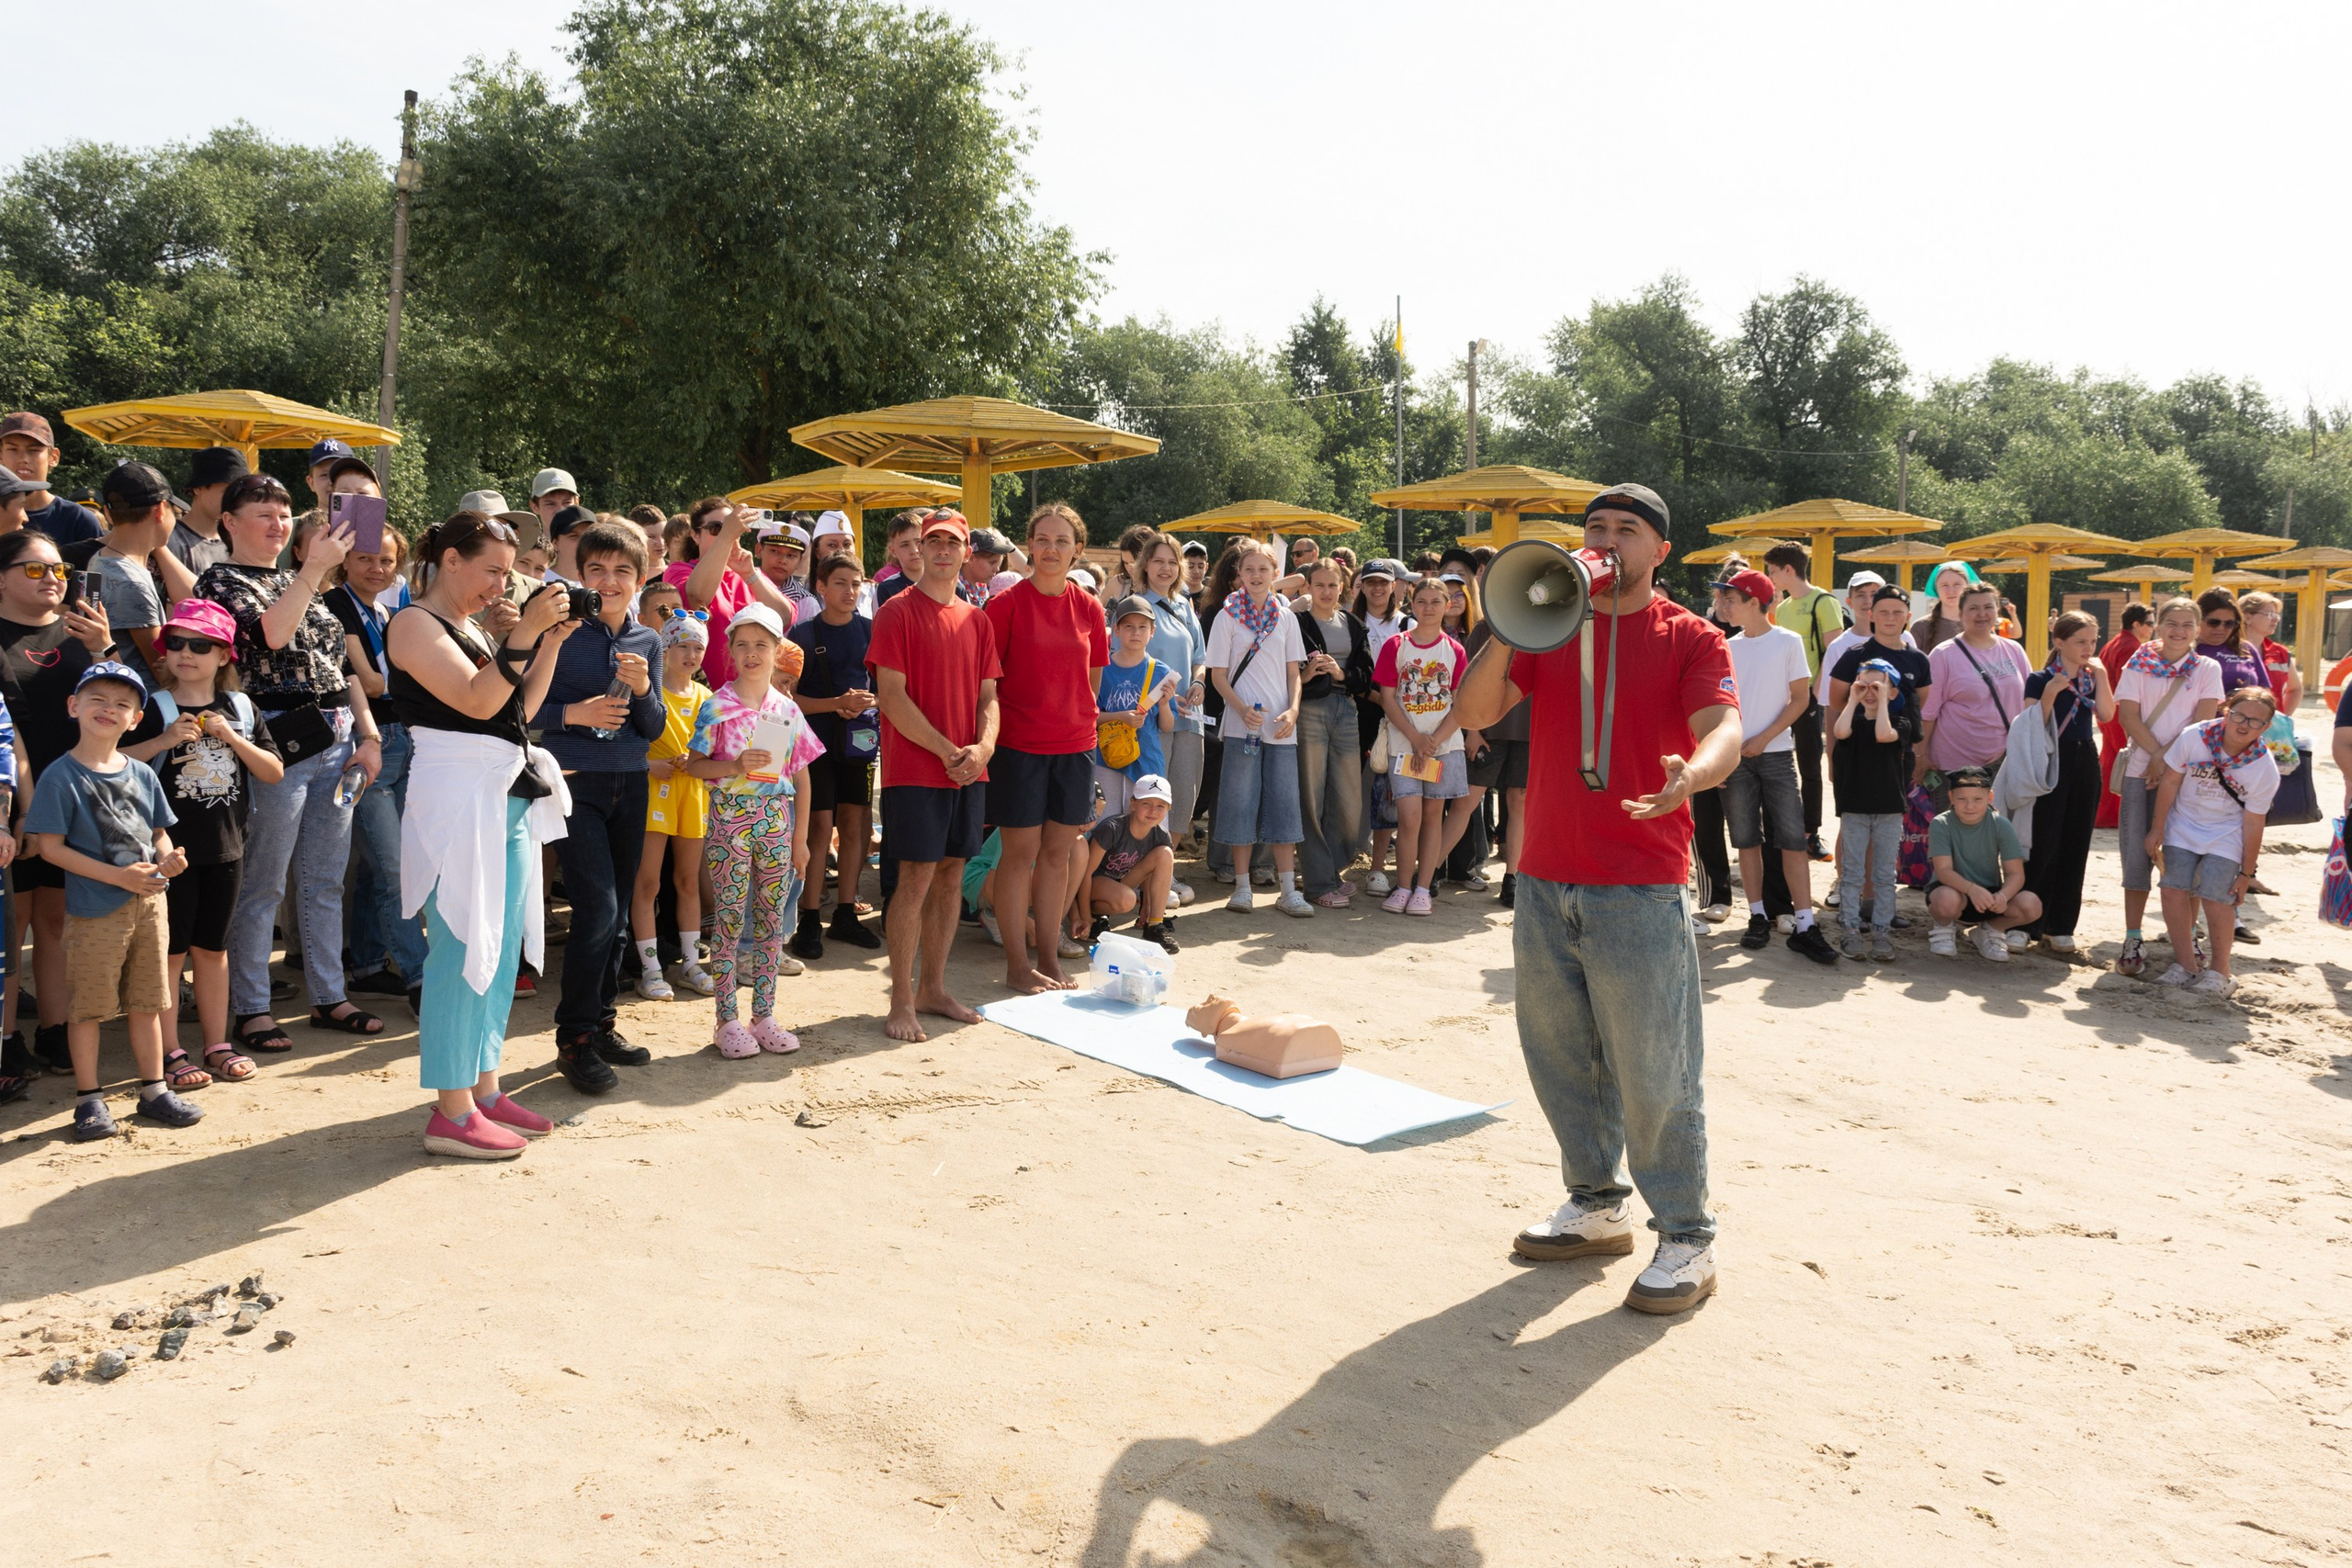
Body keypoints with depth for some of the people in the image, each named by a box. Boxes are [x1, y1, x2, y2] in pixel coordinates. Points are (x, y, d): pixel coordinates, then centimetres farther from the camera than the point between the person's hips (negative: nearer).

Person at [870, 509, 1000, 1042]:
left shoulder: (977, 621, 13)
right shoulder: (897, 613, -5)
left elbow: (987, 695, 12)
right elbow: (893, 698, -11)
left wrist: (983, 746, -8)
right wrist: (948, 752, -15)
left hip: (968, 772, 6)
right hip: (914, 770, -6)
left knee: (951, 877, 10)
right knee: (916, 880, -6)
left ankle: (933, 989, 20)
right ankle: (902, 1002, 1)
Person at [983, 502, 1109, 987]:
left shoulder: (1089, 607, 5)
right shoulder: (1007, 603, -6)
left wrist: (1076, 718, 9)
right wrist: (992, 734, -9)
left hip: (1075, 745, 4)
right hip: (1020, 744, -4)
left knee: (1058, 851, 9)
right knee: (1021, 851, 1)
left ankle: (1049, 959, 19)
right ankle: (1017, 964, 11)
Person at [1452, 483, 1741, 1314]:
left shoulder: (1689, 637, 1)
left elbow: (1724, 730, -15)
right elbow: (1475, 710, 1)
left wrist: (1692, 774, -37)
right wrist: (1509, 629, -14)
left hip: (1642, 890, -5)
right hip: (1545, 882, 5)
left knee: (1654, 1074, -2)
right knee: (1559, 1056, 14)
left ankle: (1687, 1241, 11)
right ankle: (1597, 1206, 31)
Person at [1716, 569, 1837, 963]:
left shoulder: (1788, 642, 0)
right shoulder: (1729, 647, 9)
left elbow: (1801, 698, -1)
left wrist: (1763, 738, -10)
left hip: (1775, 753, -3)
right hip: (1735, 756, 3)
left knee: (1792, 838, -6)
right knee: (1746, 839, 5)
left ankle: (1804, 926, -6)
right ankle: (1758, 917, 14)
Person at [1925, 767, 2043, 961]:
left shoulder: (2001, 826, -8)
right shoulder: (1941, 825, -14)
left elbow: (2016, 873, -12)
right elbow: (1943, 871, -23)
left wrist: (2003, 896, -35)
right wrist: (1971, 889, -44)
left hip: (1989, 894, 3)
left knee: (2032, 906, -27)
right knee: (1947, 900, -39)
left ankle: (1992, 930, 8)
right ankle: (1945, 927, 1)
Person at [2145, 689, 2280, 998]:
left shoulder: (2265, 769, -18)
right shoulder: (2194, 737, -19)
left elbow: (2253, 824, -12)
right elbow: (2170, 782, -7)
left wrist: (2246, 873, -5)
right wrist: (2157, 830, -4)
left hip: (2226, 835, -2)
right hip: (2183, 825, 2)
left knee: (2215, 897, -12)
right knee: (2174, 889, -7)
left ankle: (2220, 971, 6)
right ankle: (2186, 965, 6)